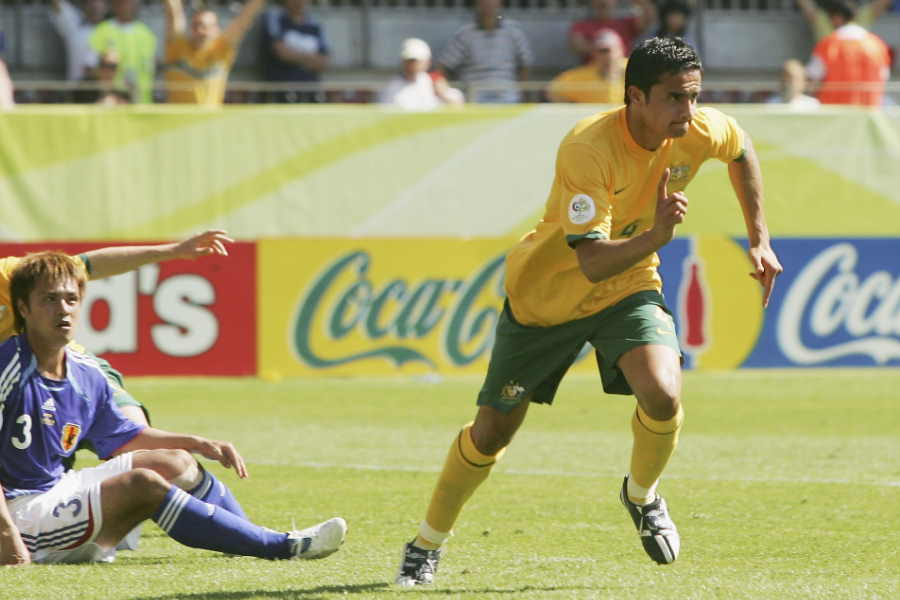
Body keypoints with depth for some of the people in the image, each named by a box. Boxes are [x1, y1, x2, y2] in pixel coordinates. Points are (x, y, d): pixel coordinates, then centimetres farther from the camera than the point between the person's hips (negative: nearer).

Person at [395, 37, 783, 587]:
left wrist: (759, 239, 9)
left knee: (663, 395, -25)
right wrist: (655, 235, -54)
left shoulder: (701, 132, -17)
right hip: (545, 292, -3)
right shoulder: (587, 149, -34)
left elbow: (742, 149, 10)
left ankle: (642, 495, 7)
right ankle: (427, 545, 29)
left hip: (629, 287, 3)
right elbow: (591, 261, -38)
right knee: (492, 432, 5)